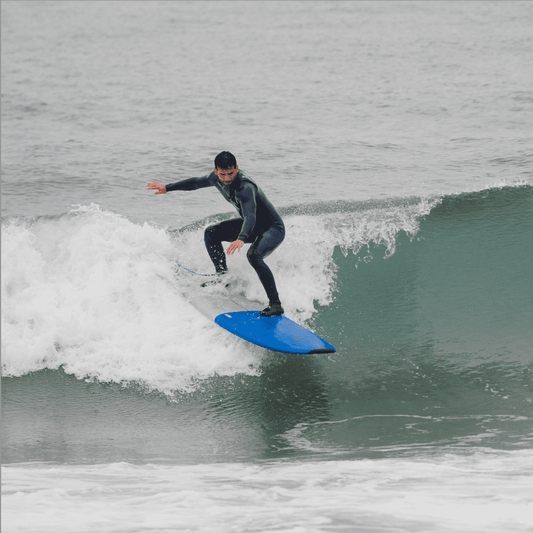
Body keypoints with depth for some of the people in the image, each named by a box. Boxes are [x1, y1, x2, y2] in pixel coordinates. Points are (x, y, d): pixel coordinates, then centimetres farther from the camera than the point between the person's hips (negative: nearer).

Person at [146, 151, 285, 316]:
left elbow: (250, 216, -49)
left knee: (254, 255, -36)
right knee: (211, 233, 5)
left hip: (273, 229, -9)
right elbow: (196, 182, 13)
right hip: (252, 227, 9)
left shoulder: (245, 187, -34)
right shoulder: (217, 179, -8)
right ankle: (223, 277, 14)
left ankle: (275, 304, -34)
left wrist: (241, 239, -66)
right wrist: (167, 188, 19)